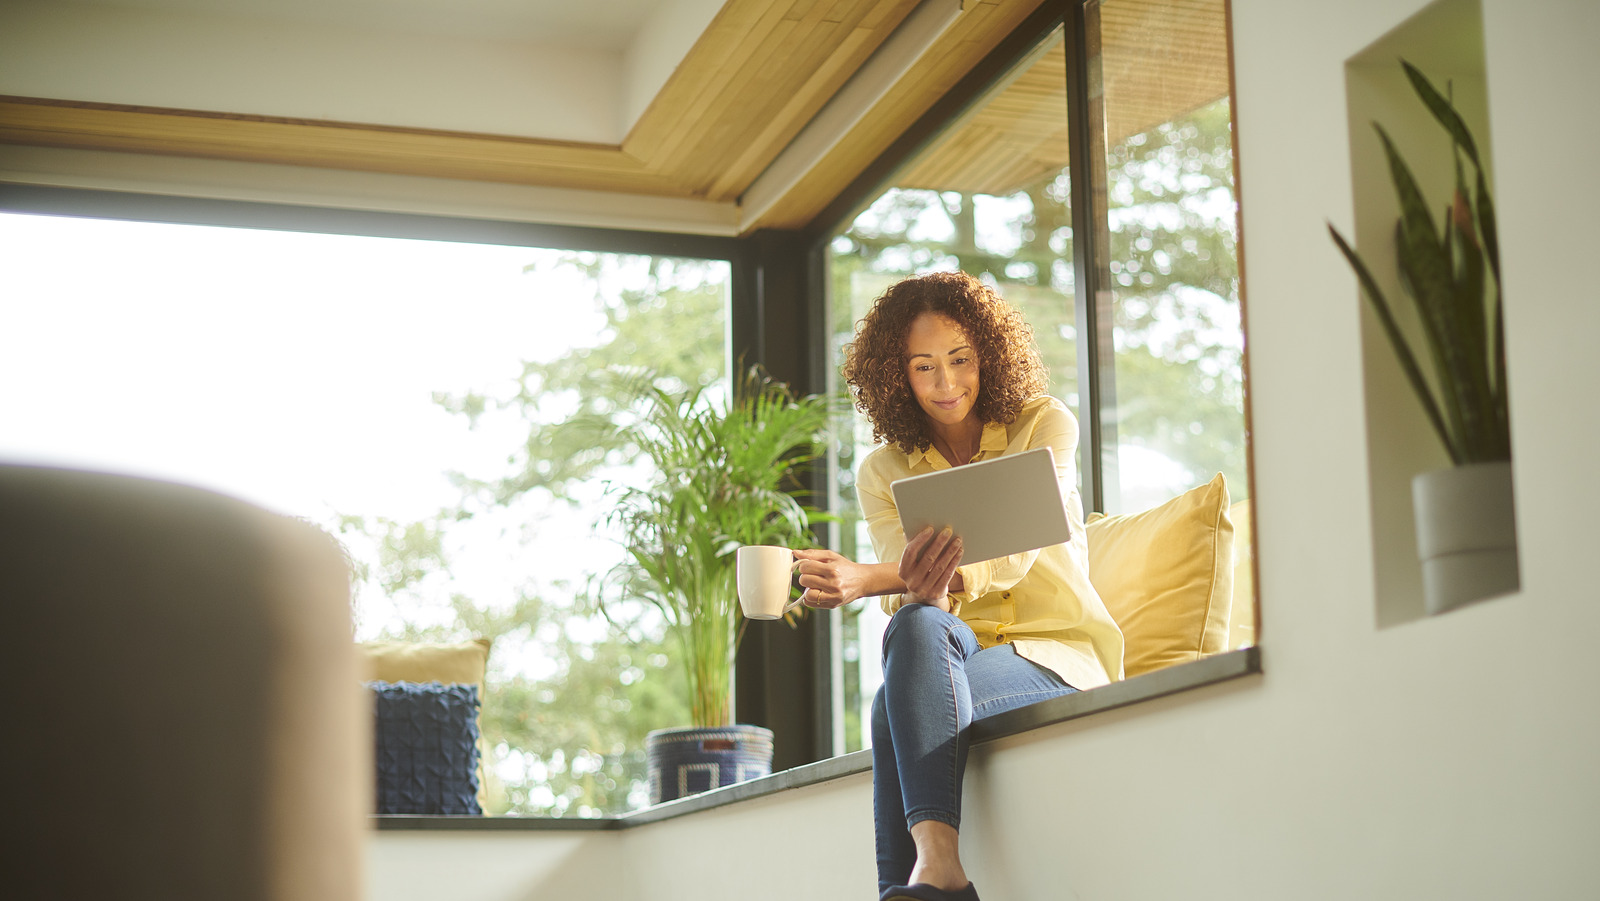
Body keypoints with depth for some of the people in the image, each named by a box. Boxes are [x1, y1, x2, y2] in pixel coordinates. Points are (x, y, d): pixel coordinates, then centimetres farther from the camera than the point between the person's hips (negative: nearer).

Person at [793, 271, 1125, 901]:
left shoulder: (1044, 425, 1)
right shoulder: (881, 474, 9)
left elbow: (1013, 554, -16)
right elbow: (911, 601, -5)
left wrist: (866, 580, -31)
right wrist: (920, 587, -34)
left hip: (1058, 658, -3)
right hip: (953, 658, 3)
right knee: (917, 624, -36)